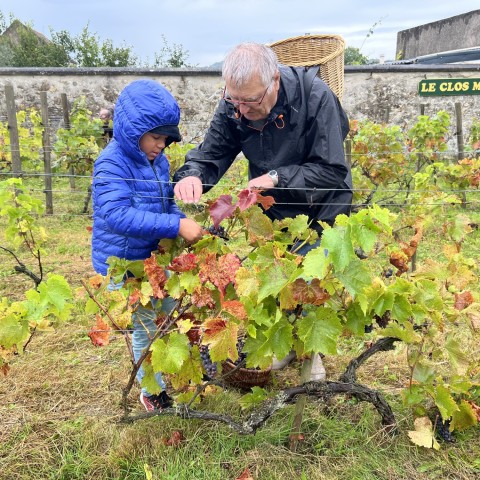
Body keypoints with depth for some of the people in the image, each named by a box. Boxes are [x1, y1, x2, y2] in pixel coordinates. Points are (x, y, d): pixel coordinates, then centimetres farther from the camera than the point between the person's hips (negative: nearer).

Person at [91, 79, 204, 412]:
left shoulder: (159, 161, 1)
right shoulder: (112, 164, -22)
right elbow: (117, 216, -35)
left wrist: (187, 222, -9)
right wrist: (177, 226, -38)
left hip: (156, 257, 7)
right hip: (124, 264, -7)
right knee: (148, 328, 7)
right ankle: (153, 391, 29)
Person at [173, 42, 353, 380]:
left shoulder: (315, 97, -31)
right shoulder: (233, 107, -19)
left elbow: (332, 171, -30)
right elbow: (211, 155, -15)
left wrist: (276, 178, -39)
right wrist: (192, 176, -39)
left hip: (321, 211, -3)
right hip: (273, 212, 4)